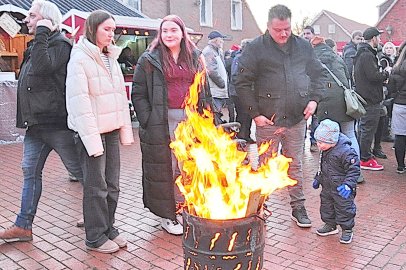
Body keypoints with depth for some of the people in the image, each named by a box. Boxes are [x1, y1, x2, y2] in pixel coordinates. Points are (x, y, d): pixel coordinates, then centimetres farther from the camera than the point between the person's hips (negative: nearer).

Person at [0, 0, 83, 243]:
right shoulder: (37, 46, 19)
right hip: (36, 124, 10)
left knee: (80, 170, 2)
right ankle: (24, 226, 19)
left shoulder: (60, 44, -10)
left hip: (57, 123, -9)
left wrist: (42, 33, -18)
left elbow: (42, 67, -28)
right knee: (31, 172, 11)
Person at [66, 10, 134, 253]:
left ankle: (108, 228, 27)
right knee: (96, 187, 2)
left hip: (112, 130, 7)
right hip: (92, 132, -6)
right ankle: (96, 238, 17)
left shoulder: (111, 57, 12)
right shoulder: (80, 58, -10)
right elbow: (79, 101, -16)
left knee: (112, 185, 12)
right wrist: (92, 139, -19)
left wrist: (126, 130, 10)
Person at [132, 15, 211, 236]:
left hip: (191, 120, 4)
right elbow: (138, 94, -1)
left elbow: (203, 91, 16)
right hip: (163, 123, -3)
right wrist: (147, 121, -9)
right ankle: (167, 215, 17)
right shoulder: (149, 60, 0)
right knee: (165, 168, 3)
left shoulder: (195, 58, 12)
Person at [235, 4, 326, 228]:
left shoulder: (303, 46, 9)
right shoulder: (255, 48, -4)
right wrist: (255, 113, -11)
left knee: (295, 165, 14)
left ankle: (298, 208, 27)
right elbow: (242, 83, -6)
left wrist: (314, 99, 3)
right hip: (267, 120, -3)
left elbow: (318, 74, 18)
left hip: (297, 119, 3)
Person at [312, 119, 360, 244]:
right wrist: (318, 179, 21)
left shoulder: (346, 151, -27)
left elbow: (354, 170, -22)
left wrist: (348, 184, -30)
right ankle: (330, 225, 39)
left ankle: (347, 230, 24)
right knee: (326, 206, 19)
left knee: (344, 209, 5)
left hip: (341, 189, -8)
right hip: (327, 187, 8)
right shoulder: (325, 150, 0)